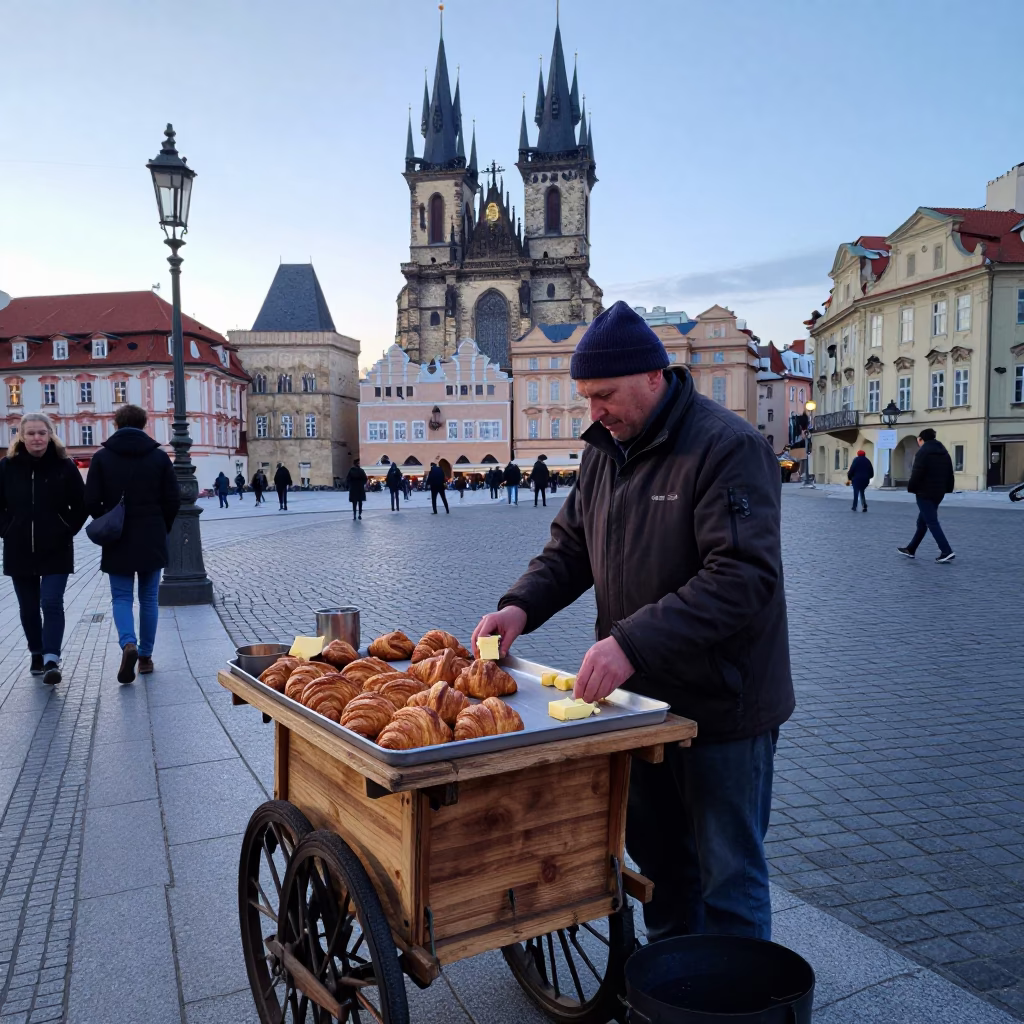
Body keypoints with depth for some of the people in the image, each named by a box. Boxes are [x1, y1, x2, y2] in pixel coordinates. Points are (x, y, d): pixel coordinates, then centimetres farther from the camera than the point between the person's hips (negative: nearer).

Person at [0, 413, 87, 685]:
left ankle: (51, 659, -11)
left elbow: (81, 505, 1)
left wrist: (67, 531, -7)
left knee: (51, 603, -10)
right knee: (28, 608, 12)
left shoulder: (64, 466, -5)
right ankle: (37, 654, 27)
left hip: (56, 550, -3)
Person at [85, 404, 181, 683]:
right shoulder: (159, 456, -1)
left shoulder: (102, 457, -2)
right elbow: (173, 501, -2)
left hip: (117, 541, -1)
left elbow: (91, 501, -6)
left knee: (121, 598, 7)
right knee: (148, 599, 10)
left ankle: (128, 644, -17)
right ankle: (145, 656, 15)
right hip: (152, 540, 1)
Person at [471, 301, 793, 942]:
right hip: (641, 697, 8)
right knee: (659, 859, 23)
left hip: (722, 704, -8)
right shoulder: (606, 451, 7)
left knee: (728, 876, 7)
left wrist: (634, 641, -36)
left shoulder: (729, 447, -19)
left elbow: (743, 576, -29)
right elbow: (571, 546, 12)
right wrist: (522, 604, -6)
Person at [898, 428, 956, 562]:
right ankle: (911, 549, 24)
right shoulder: (944, 452, 15)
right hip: (938, 493, 9)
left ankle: (947, 551, -16)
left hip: (924, 493, -9)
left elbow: (916, 474, -18)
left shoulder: (923, 452, -11)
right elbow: (950, 474, 14)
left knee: (932, 523, -8)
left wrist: (911, 488, -5)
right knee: (922, 522, 16)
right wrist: (947, 489, 17)